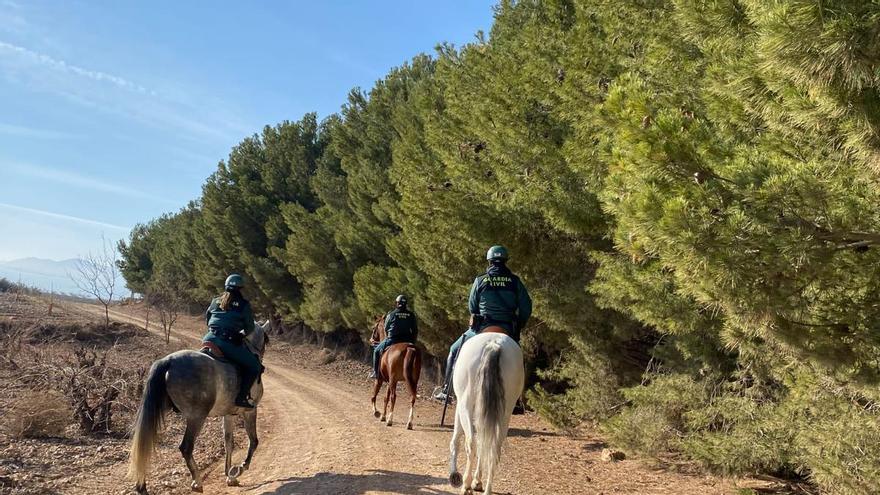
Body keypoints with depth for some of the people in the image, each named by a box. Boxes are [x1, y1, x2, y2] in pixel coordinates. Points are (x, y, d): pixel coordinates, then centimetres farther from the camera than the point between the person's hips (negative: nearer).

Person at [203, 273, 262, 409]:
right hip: (229, 342, -6)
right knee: (254, 367, 6)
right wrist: (242, 334, 30)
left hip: (210, 338, 6)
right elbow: (249, 328, 8)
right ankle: (241, 397, -6)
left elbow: (207, 319, 28)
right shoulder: (244, 305, 1)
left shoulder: (216, 301, 16)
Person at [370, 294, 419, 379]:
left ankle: (375, 372, 16)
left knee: (377, 351, 18)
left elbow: (386, 329, 8)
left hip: (392, 340, -2)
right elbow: (415, 331, 5)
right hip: (407, 341, 3)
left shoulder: (391, 314, -2)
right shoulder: (411, 315, 5)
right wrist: (413, 342, 16)